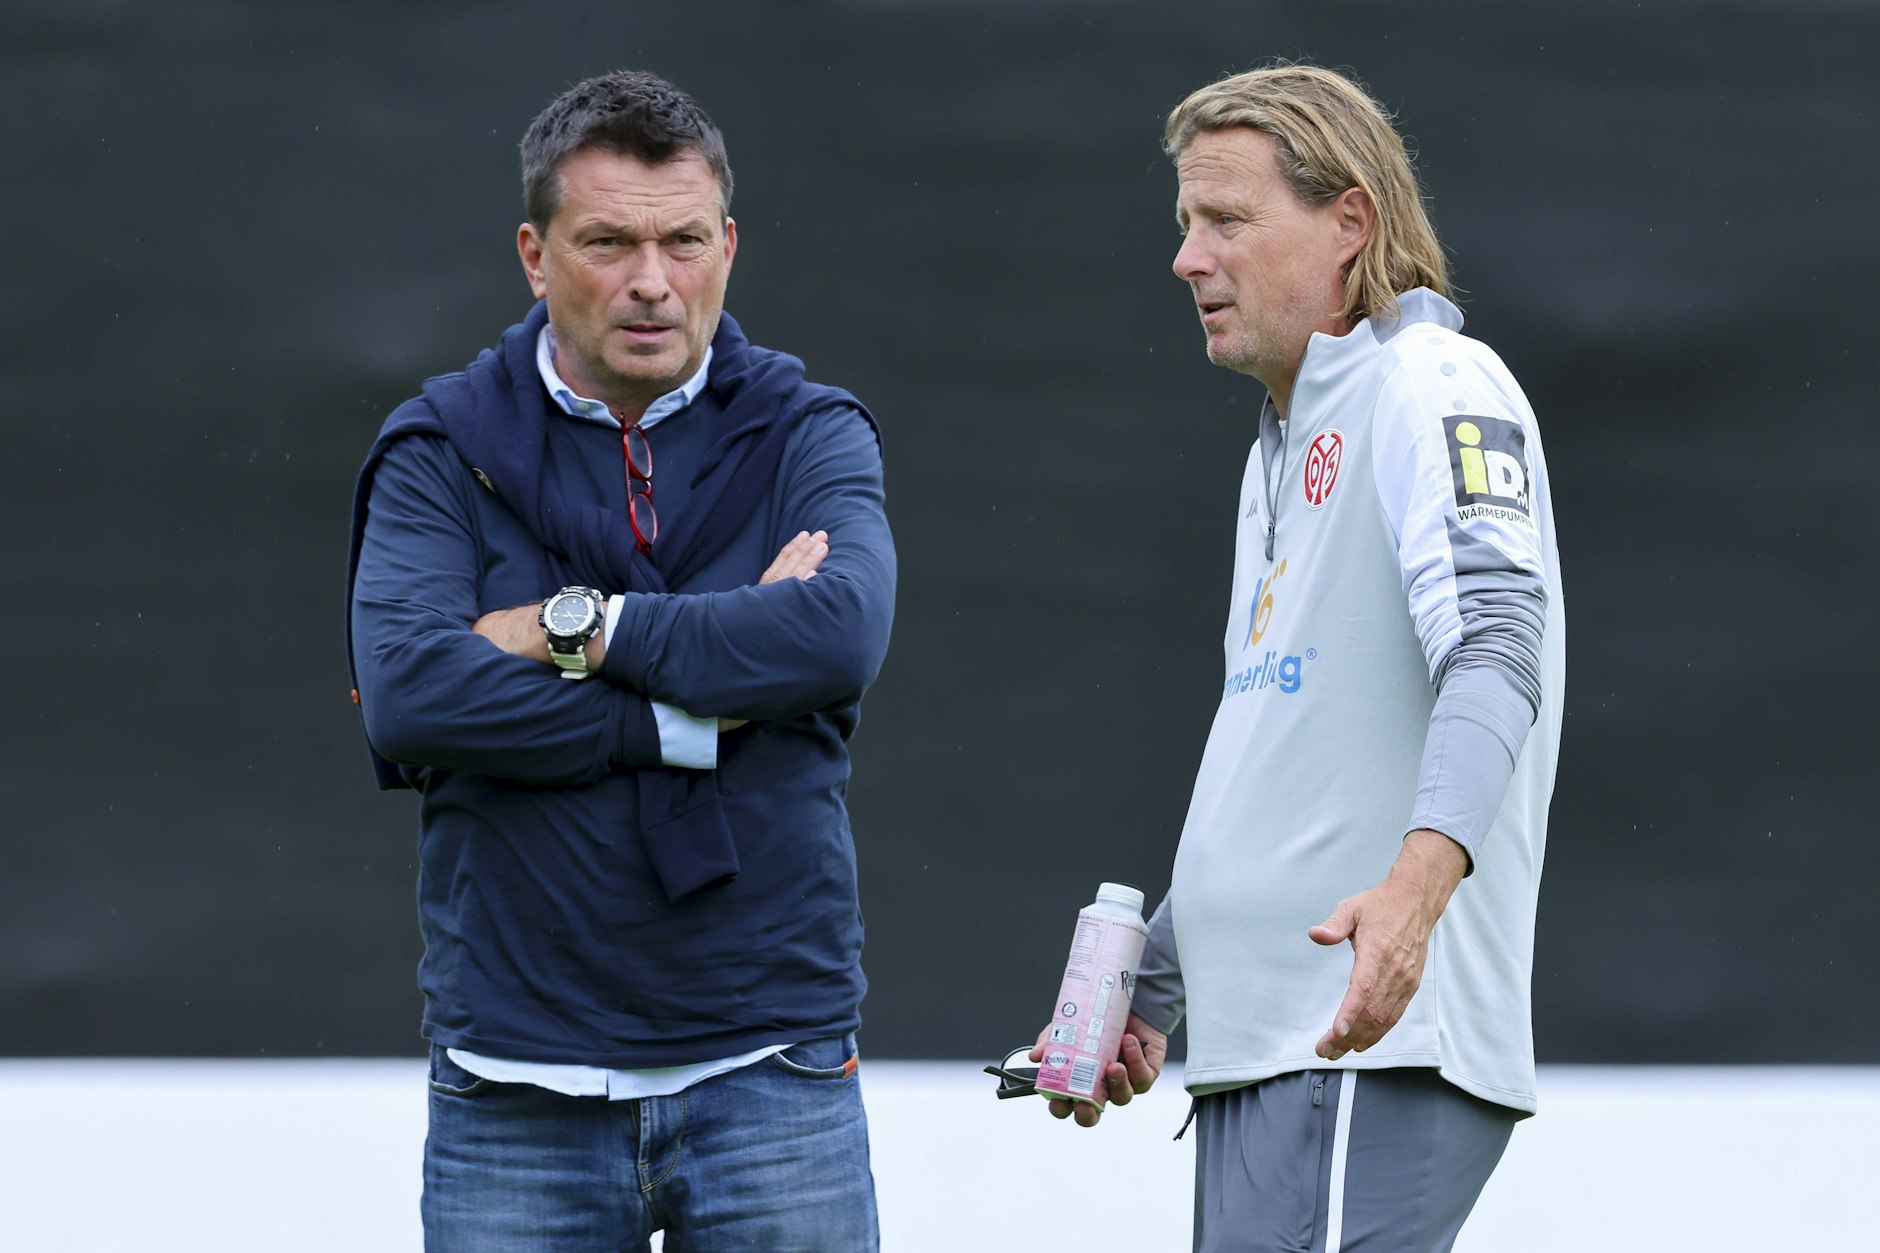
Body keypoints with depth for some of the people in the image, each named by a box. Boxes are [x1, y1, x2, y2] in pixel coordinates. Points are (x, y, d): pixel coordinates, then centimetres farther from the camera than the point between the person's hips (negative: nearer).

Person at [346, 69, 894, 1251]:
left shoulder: (812, 436, 5)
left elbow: (841, 634, -16)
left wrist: (578, 629, -14)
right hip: (518, 1087, 0)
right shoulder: (440, 454, 3)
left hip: (769, 1066, 0)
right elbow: (406, 696, -14)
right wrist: (695, 717, -14)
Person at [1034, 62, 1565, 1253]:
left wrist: (1419, 878, -39)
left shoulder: (1433, 386, -7)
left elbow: (1494, 646, -24)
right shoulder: (1283, 447, 23)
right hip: (1259, 1063, 10)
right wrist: (1148, 995, 30)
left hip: (1373, 1056, -10)